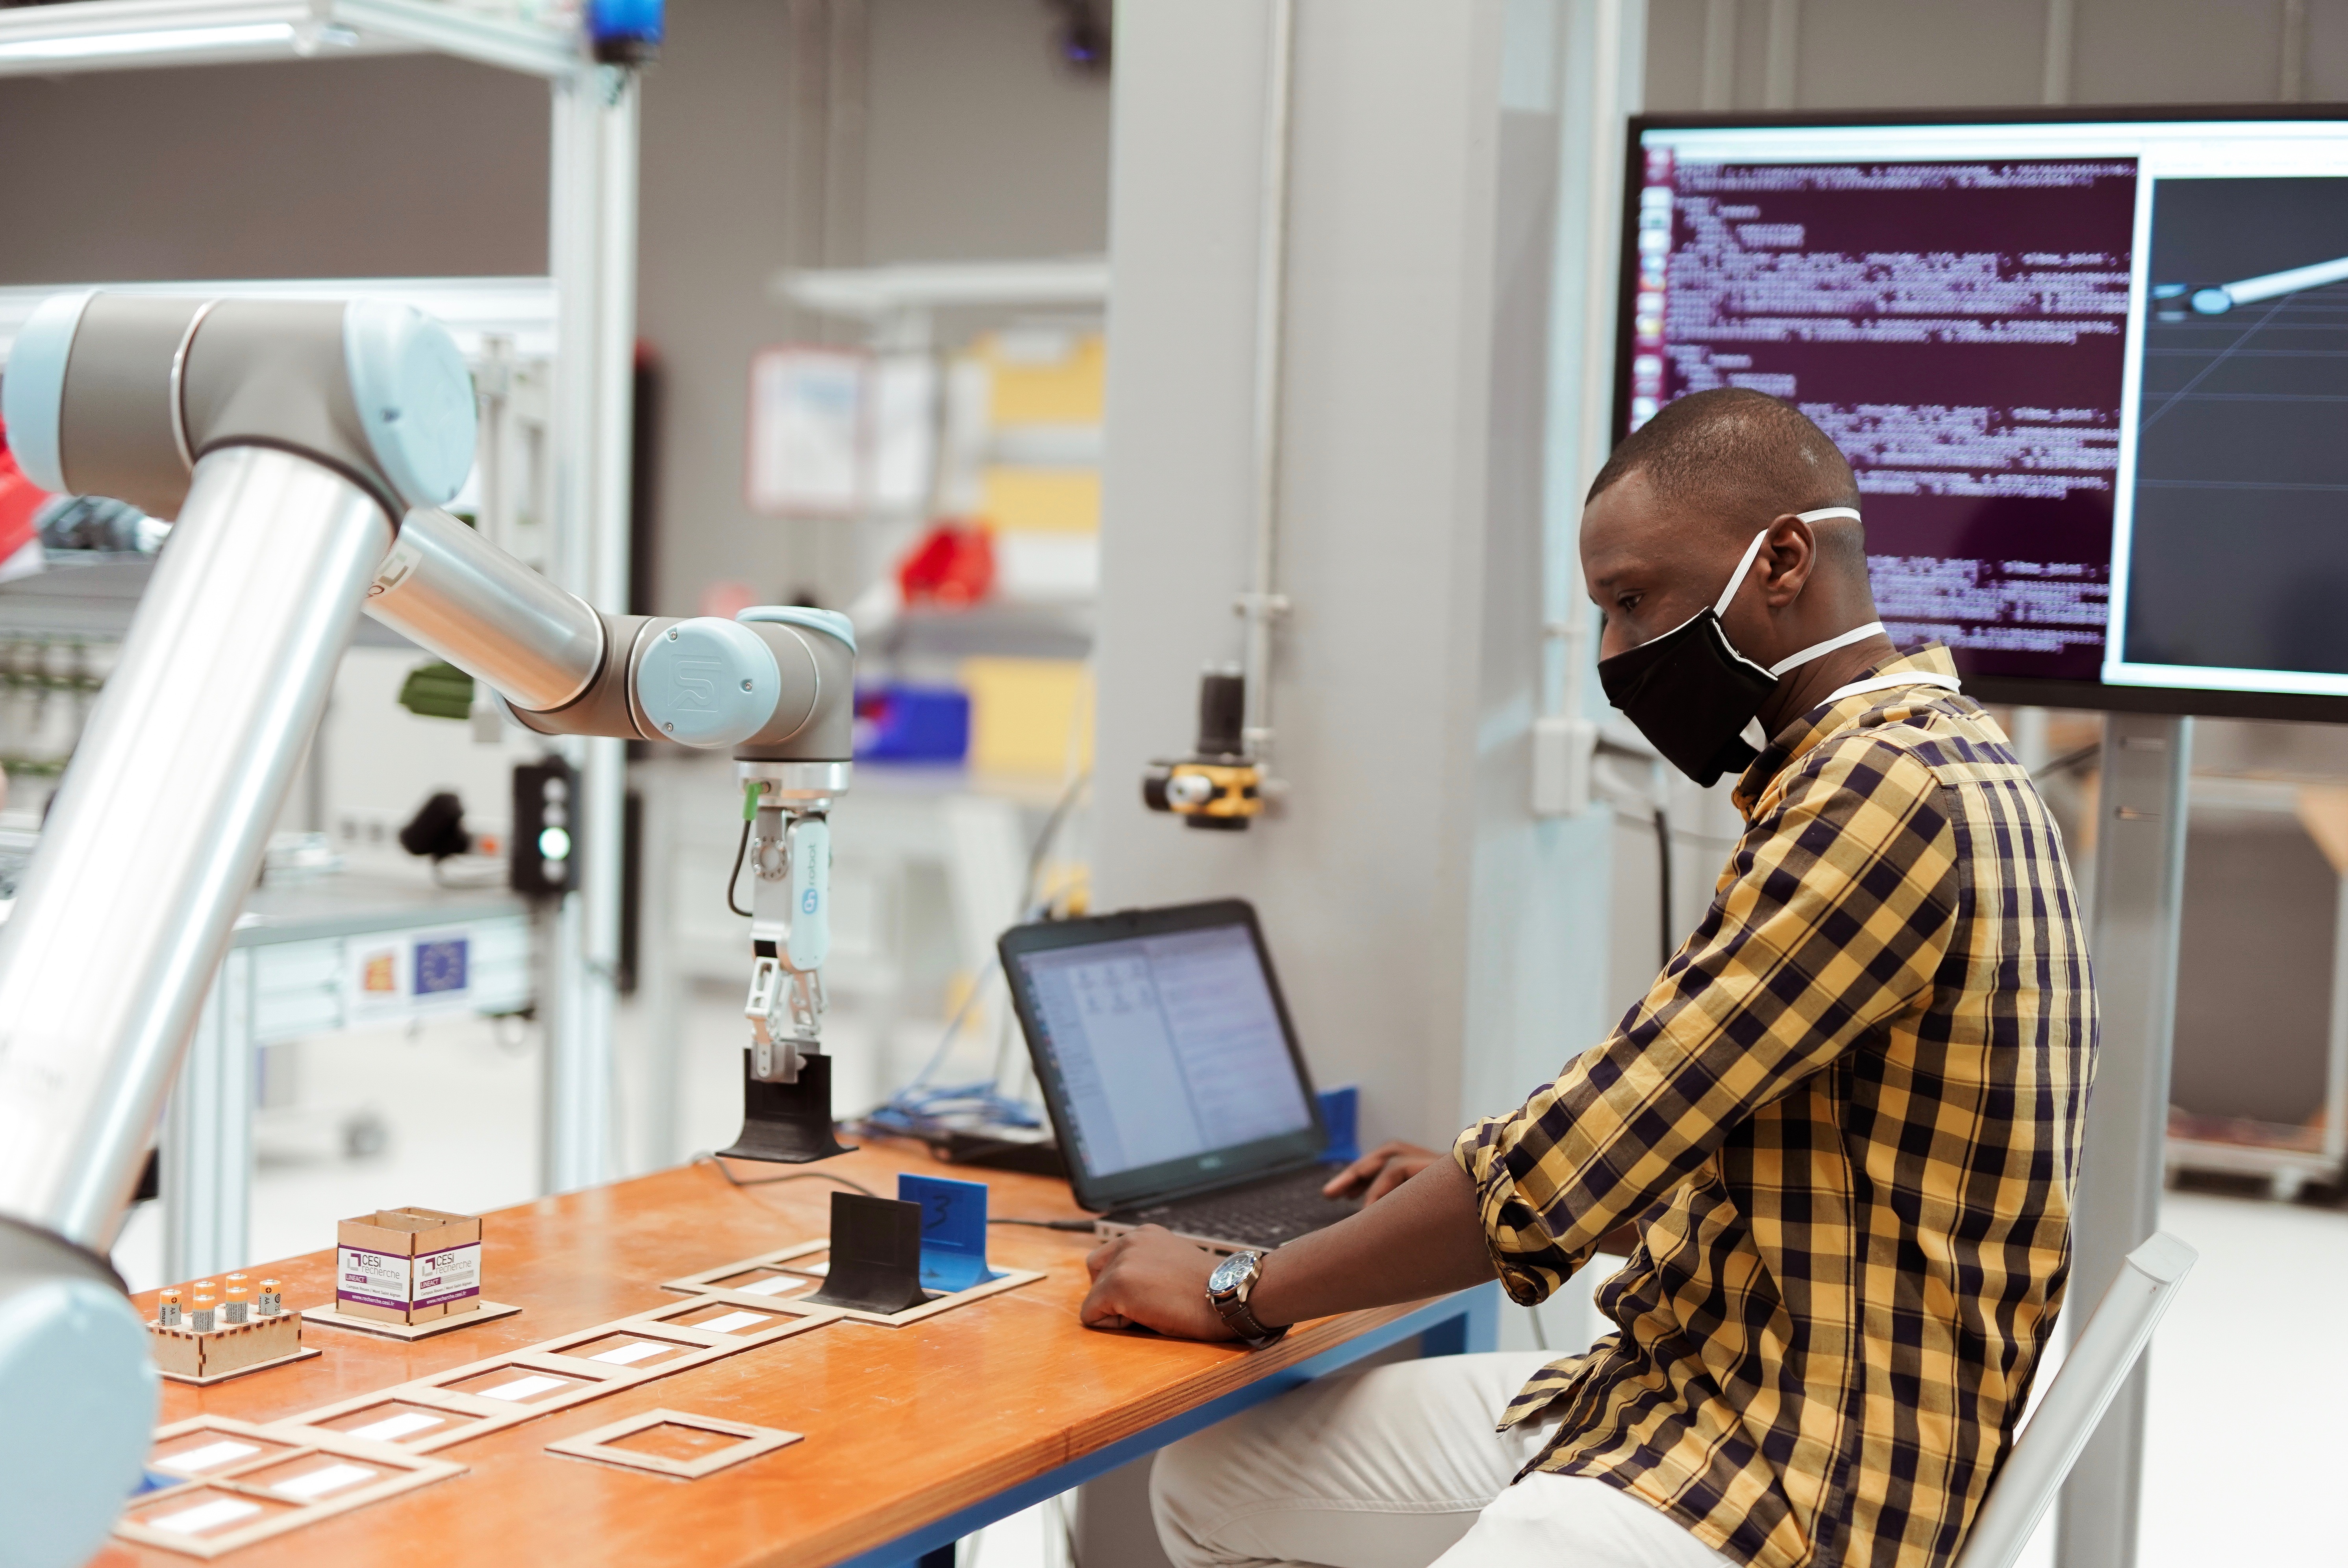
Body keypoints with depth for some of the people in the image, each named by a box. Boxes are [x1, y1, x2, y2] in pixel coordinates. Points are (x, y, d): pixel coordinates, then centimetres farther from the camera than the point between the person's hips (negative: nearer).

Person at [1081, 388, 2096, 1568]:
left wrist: (1239, 1292, -8)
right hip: (1700, 1387, 10)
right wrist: (1480, 1192, 16)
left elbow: (1569, 1163, -19)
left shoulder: (1894, 793, -19)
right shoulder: (1902, 766, 15)